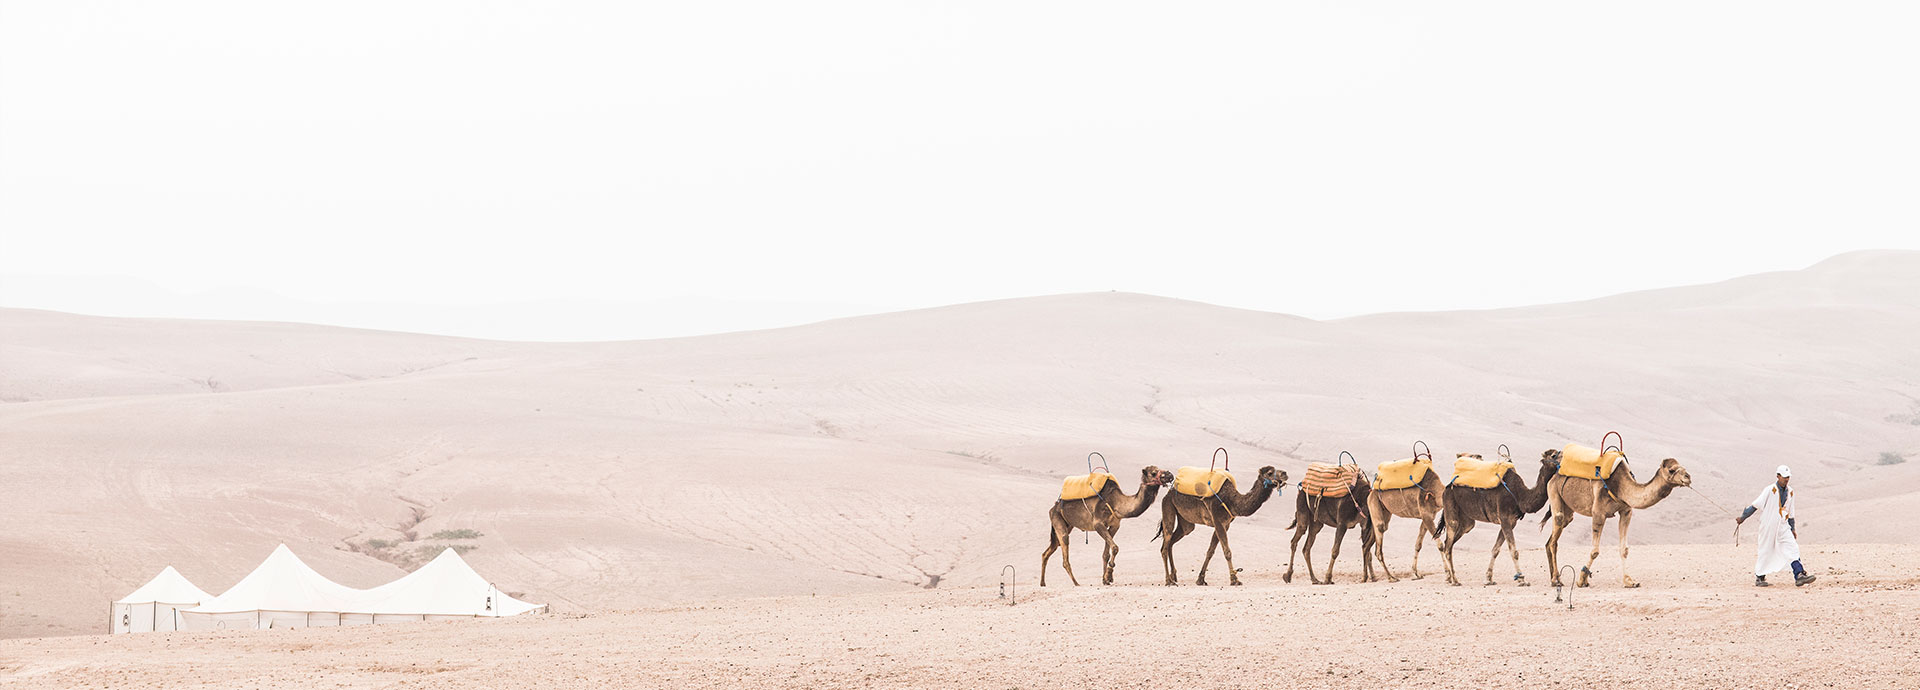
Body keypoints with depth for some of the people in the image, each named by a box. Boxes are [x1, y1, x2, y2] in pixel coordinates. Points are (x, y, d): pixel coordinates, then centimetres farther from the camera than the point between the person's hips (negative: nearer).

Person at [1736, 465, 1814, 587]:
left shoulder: (1790, 492, 9)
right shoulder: (1770, 490, -9)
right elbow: (1756, 505, -8)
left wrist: (1792, 528, 20)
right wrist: (1743, 517, -10)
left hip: (1783, 526, 5)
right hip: (1768, 525, -5)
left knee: (1793, 548, -10)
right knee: (1766, 551, 3)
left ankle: (1799, 575, -16)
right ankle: (1759, 578, 17)